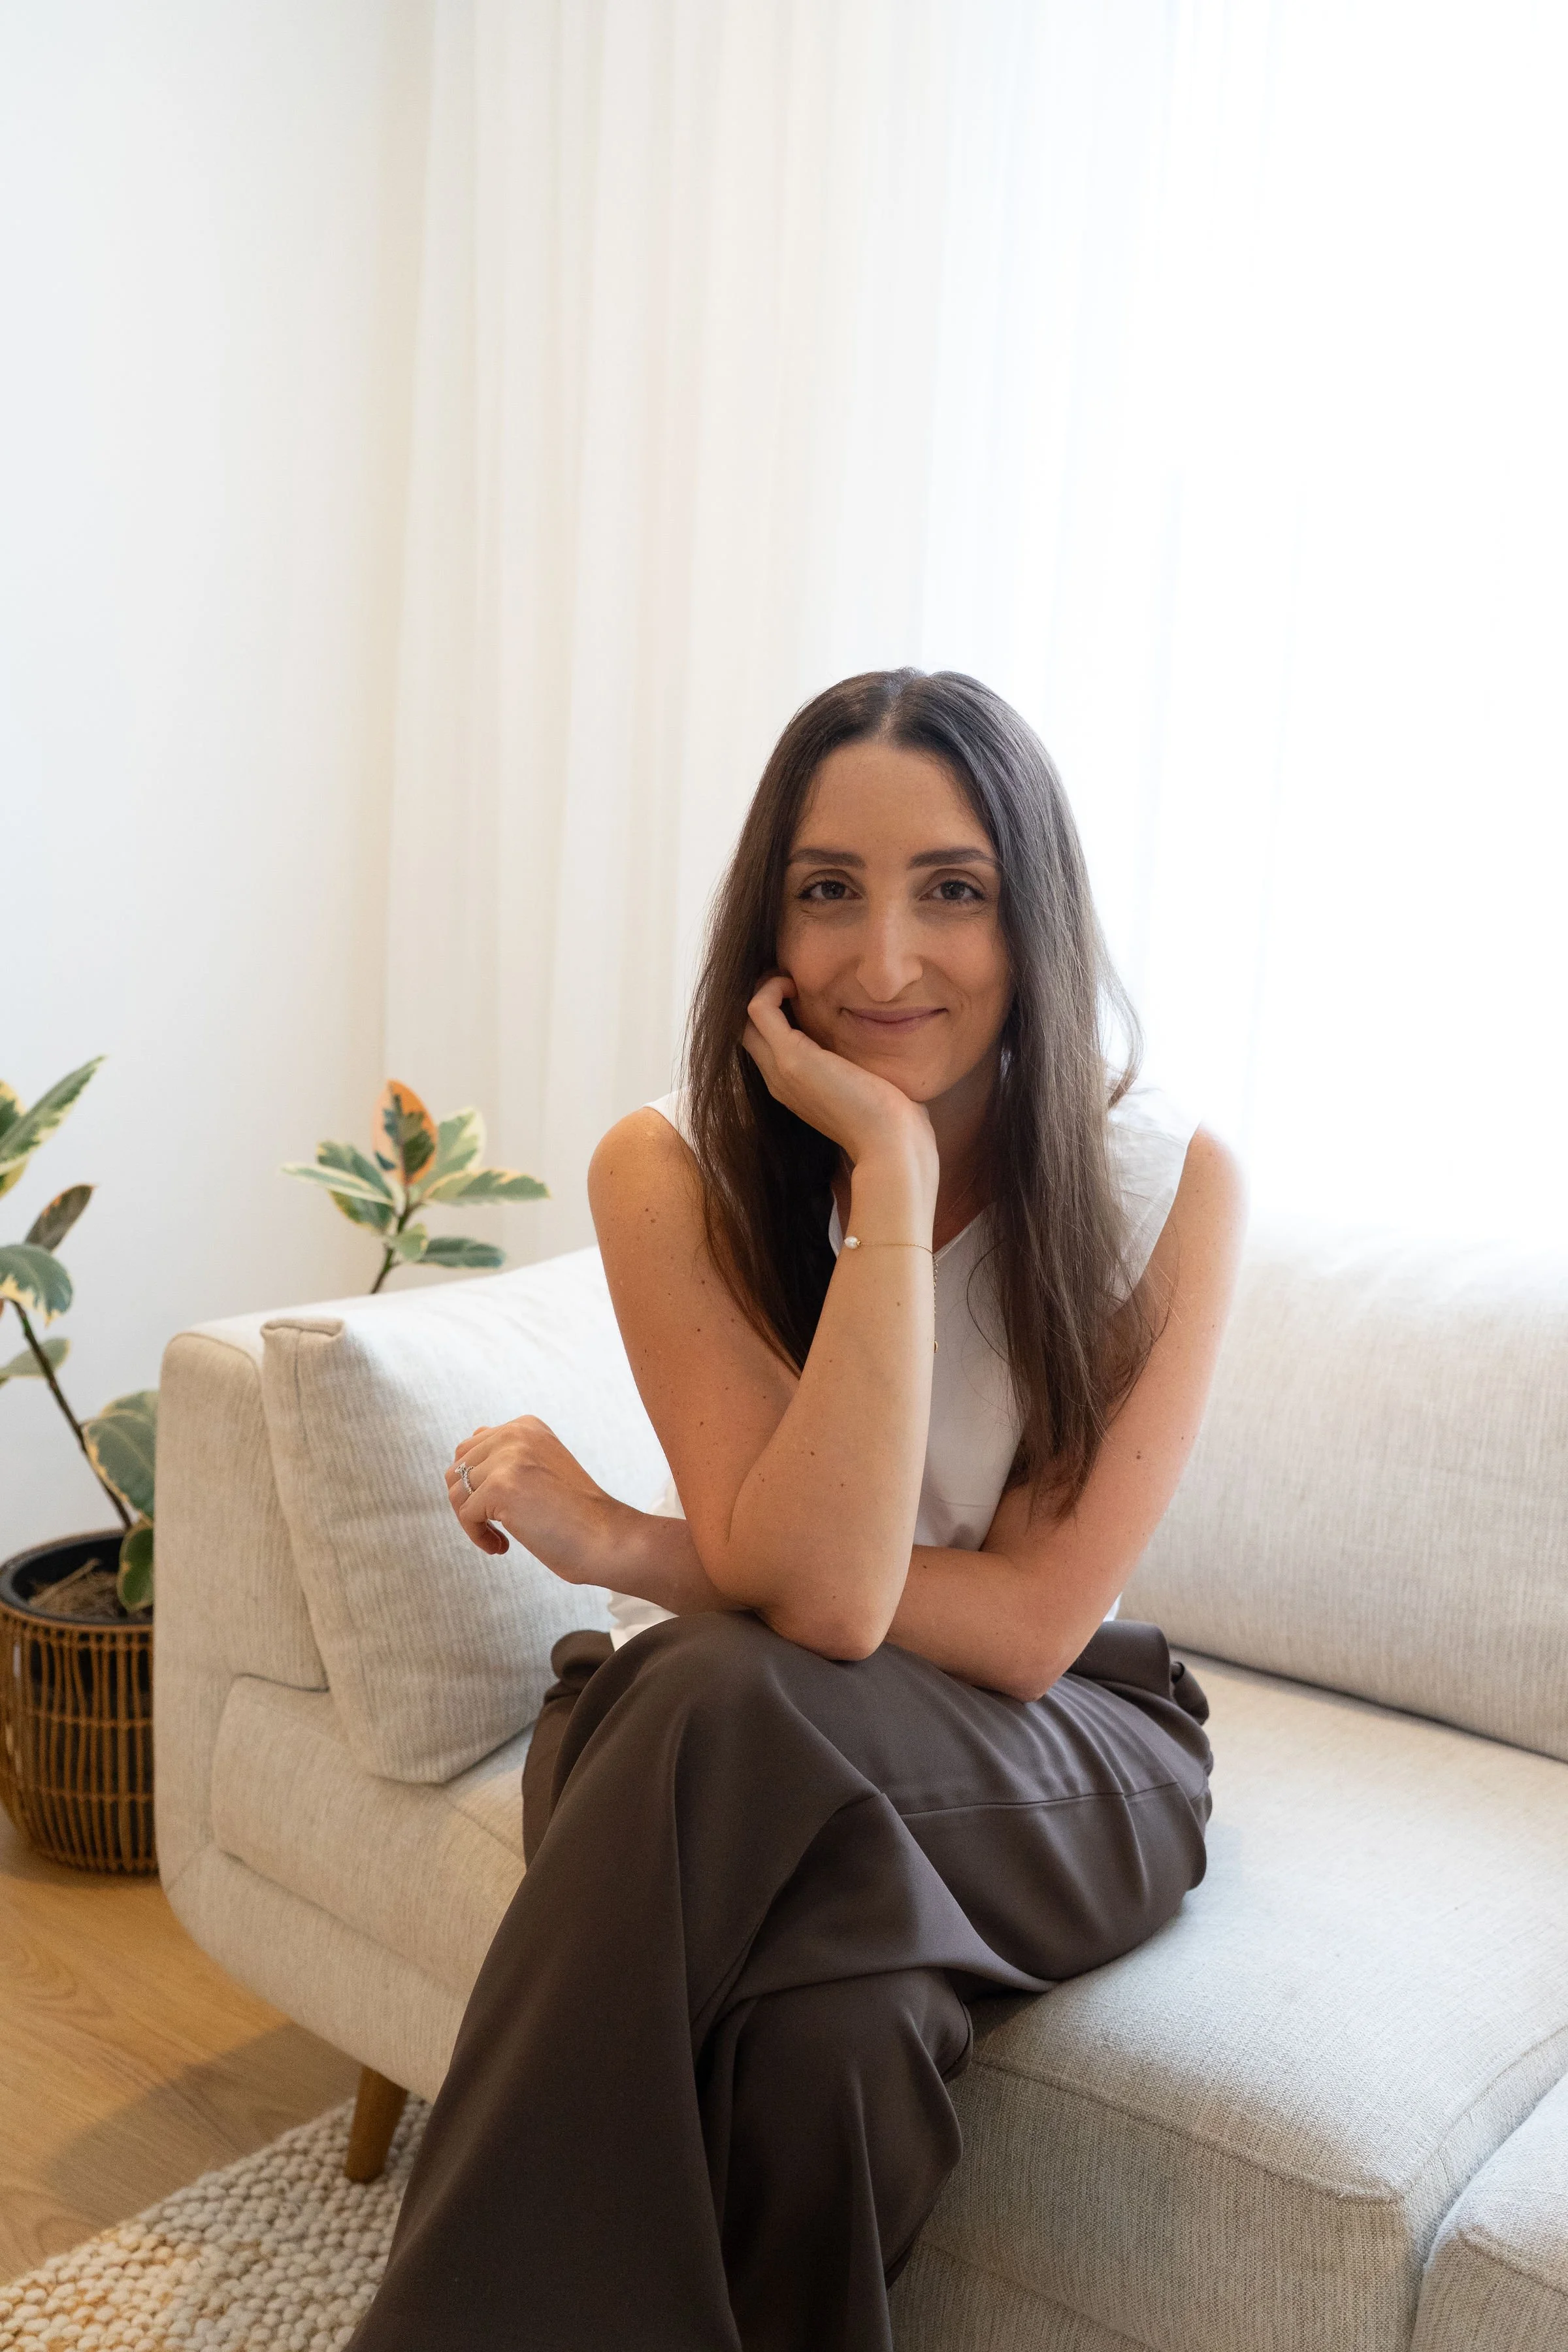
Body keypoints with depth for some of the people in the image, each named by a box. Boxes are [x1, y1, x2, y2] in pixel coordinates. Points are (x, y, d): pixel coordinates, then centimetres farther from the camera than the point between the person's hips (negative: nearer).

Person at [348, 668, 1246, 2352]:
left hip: (1048, 1768, 0)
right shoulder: (671, 1170, -11)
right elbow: (822, 1587, -23)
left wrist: (626, 1549, -17)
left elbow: (1030, 1621, -15)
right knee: (834, 2025, -34)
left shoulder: (1169, 1183, -11)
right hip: (718, 1741, 0)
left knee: (733, 1712, -32)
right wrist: (893, 1169, -27)